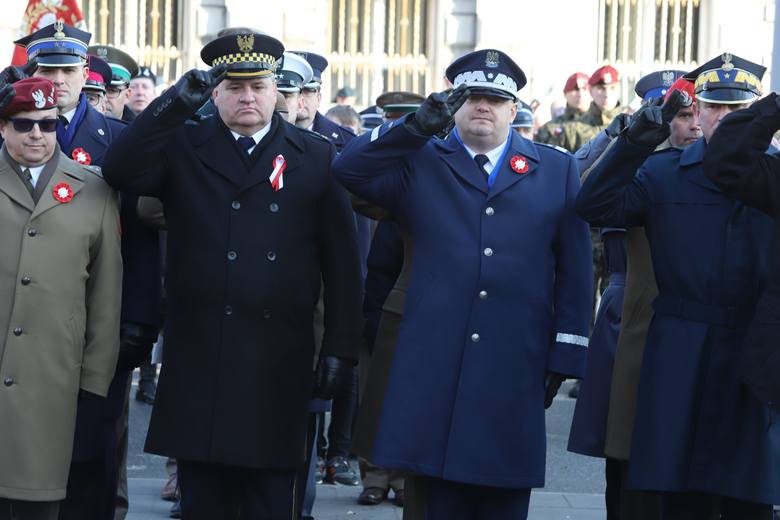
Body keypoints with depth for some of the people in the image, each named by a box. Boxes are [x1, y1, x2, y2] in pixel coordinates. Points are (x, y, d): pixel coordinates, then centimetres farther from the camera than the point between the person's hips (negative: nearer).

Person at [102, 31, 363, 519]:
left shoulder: (316, 156, 6)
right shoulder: (184, 145, 7)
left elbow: (342, 259, 4)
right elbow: (122, 172, -12)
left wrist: (341, 348, -1)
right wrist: (175, 104, -19)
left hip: (277, 363, 0)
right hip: (198, 355, 1)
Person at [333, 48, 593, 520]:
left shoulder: (557, 170, 11)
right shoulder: (422, 163, 11)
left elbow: (575, 269, 7)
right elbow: (348, 170, -2)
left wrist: (565, 355, 1)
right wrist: (416, 127, -9)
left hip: (516, 370, 0)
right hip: (435, 370, 0)